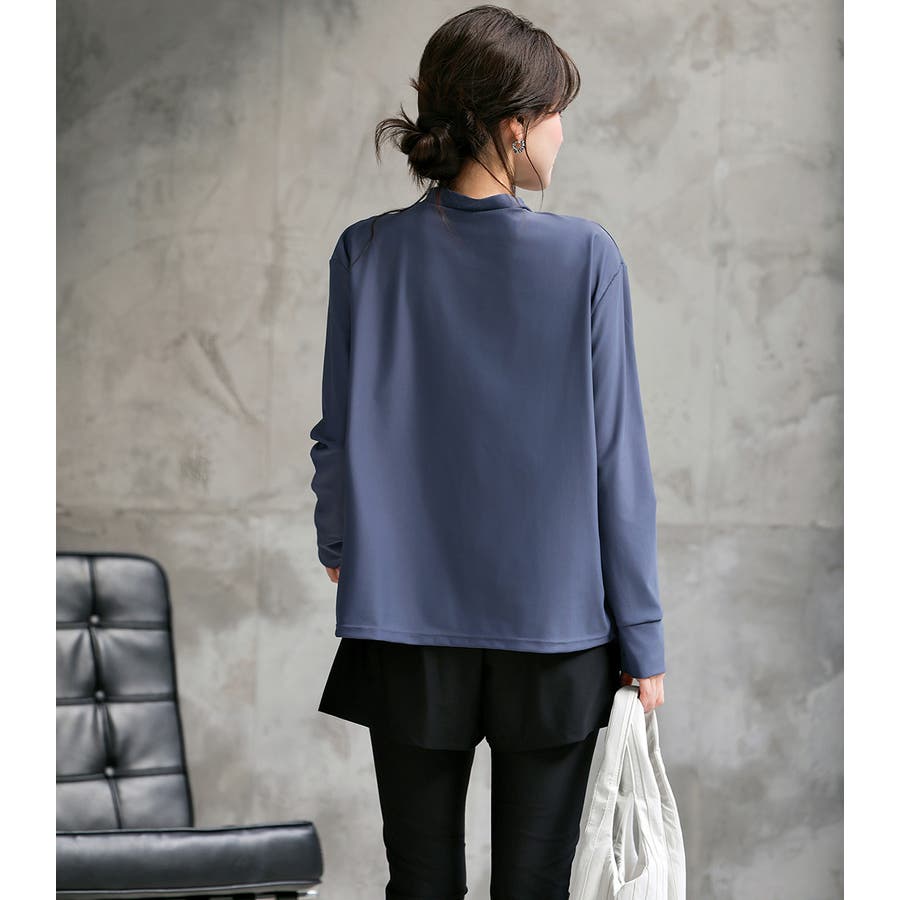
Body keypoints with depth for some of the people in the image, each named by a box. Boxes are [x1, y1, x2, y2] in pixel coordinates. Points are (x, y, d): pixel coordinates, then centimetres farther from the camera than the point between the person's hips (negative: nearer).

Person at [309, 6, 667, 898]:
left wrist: (336, 547, 23)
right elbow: (617, 460, -8)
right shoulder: (585, 257, -10)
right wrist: (643, 640, 0)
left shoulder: (367, 253, -6)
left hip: (407, 627, 2)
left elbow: (340, 436, 1)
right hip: (555, 628, -1)